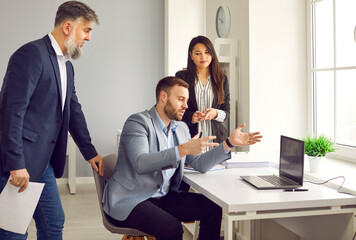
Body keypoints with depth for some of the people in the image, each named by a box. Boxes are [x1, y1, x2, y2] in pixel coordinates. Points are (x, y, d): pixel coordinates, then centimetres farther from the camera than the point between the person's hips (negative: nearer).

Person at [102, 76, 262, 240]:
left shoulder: (181, 128, 12)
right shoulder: (138, 122, -12)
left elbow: (199, 164, 11)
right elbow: (141, 163, -29)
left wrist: (229, 142, 3)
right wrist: (183, 149, -35)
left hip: (163, 197, 7)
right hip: (129, 200, -7)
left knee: (213, 209, -8)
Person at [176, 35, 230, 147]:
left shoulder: (222, 79, 11)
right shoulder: (181, 77, 5)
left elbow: (227, 112, 11)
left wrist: (216, 114, -11)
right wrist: (191, 117, -16)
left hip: (216, 137, 2)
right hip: (190, 137, -1)